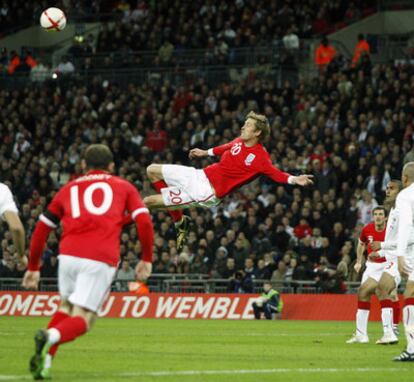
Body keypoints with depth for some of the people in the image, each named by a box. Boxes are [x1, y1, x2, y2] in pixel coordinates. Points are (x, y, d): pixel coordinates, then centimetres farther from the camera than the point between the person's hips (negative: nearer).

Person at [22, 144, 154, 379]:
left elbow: (41, 229, 22)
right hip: (102, 260, -3)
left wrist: (33, 267, 29)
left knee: (67, 307, 26)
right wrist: (147, 259, 14)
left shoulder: (69, 189, 25)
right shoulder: (124, 187, 20)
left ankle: (46, 358, 9)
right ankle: (51, 337, -32)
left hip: (68, 255, 3)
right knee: (82, 320, 0)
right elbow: (144, 222, 6)